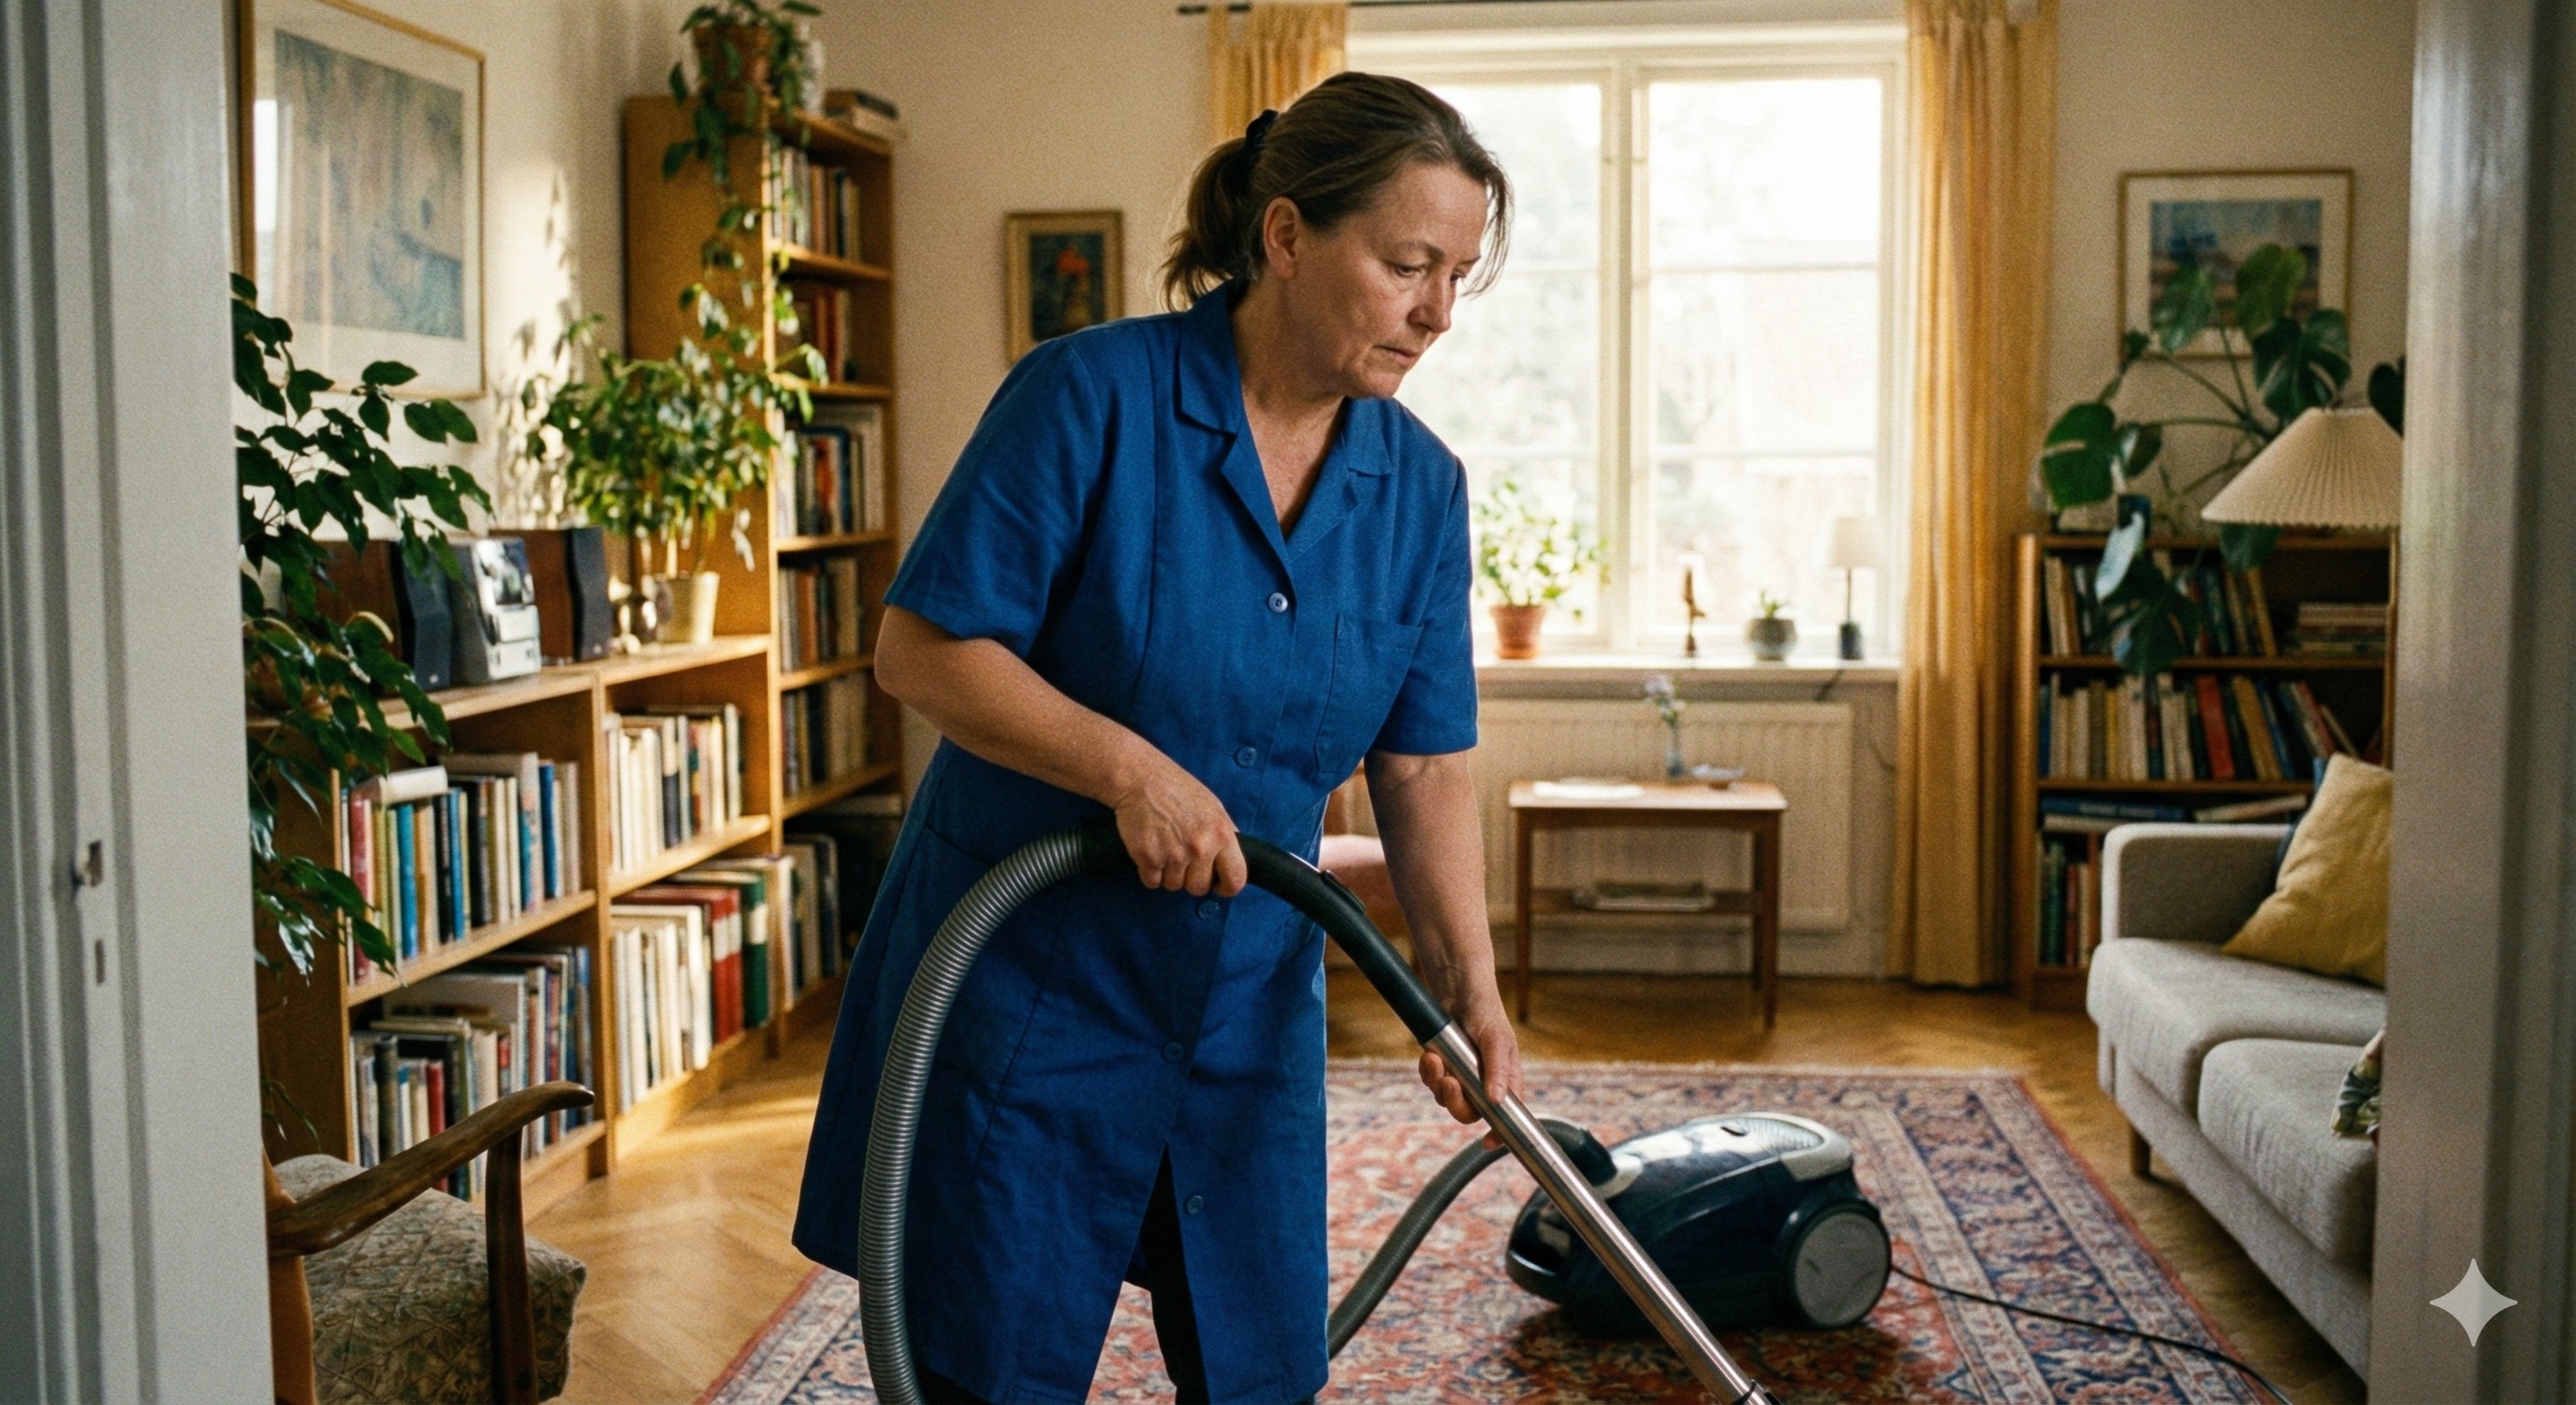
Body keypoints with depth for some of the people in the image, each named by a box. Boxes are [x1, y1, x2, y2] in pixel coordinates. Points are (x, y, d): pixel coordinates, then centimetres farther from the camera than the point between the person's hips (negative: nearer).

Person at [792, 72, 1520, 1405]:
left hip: (1249, 999, 5)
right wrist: (1131, 769, -27)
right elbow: (921, 647, -16)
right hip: (1025, 985, -4)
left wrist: (1466, 983, -12)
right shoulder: (1093, 395, -16)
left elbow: (1425, 766, 0)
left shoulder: (1421, 485, -1)